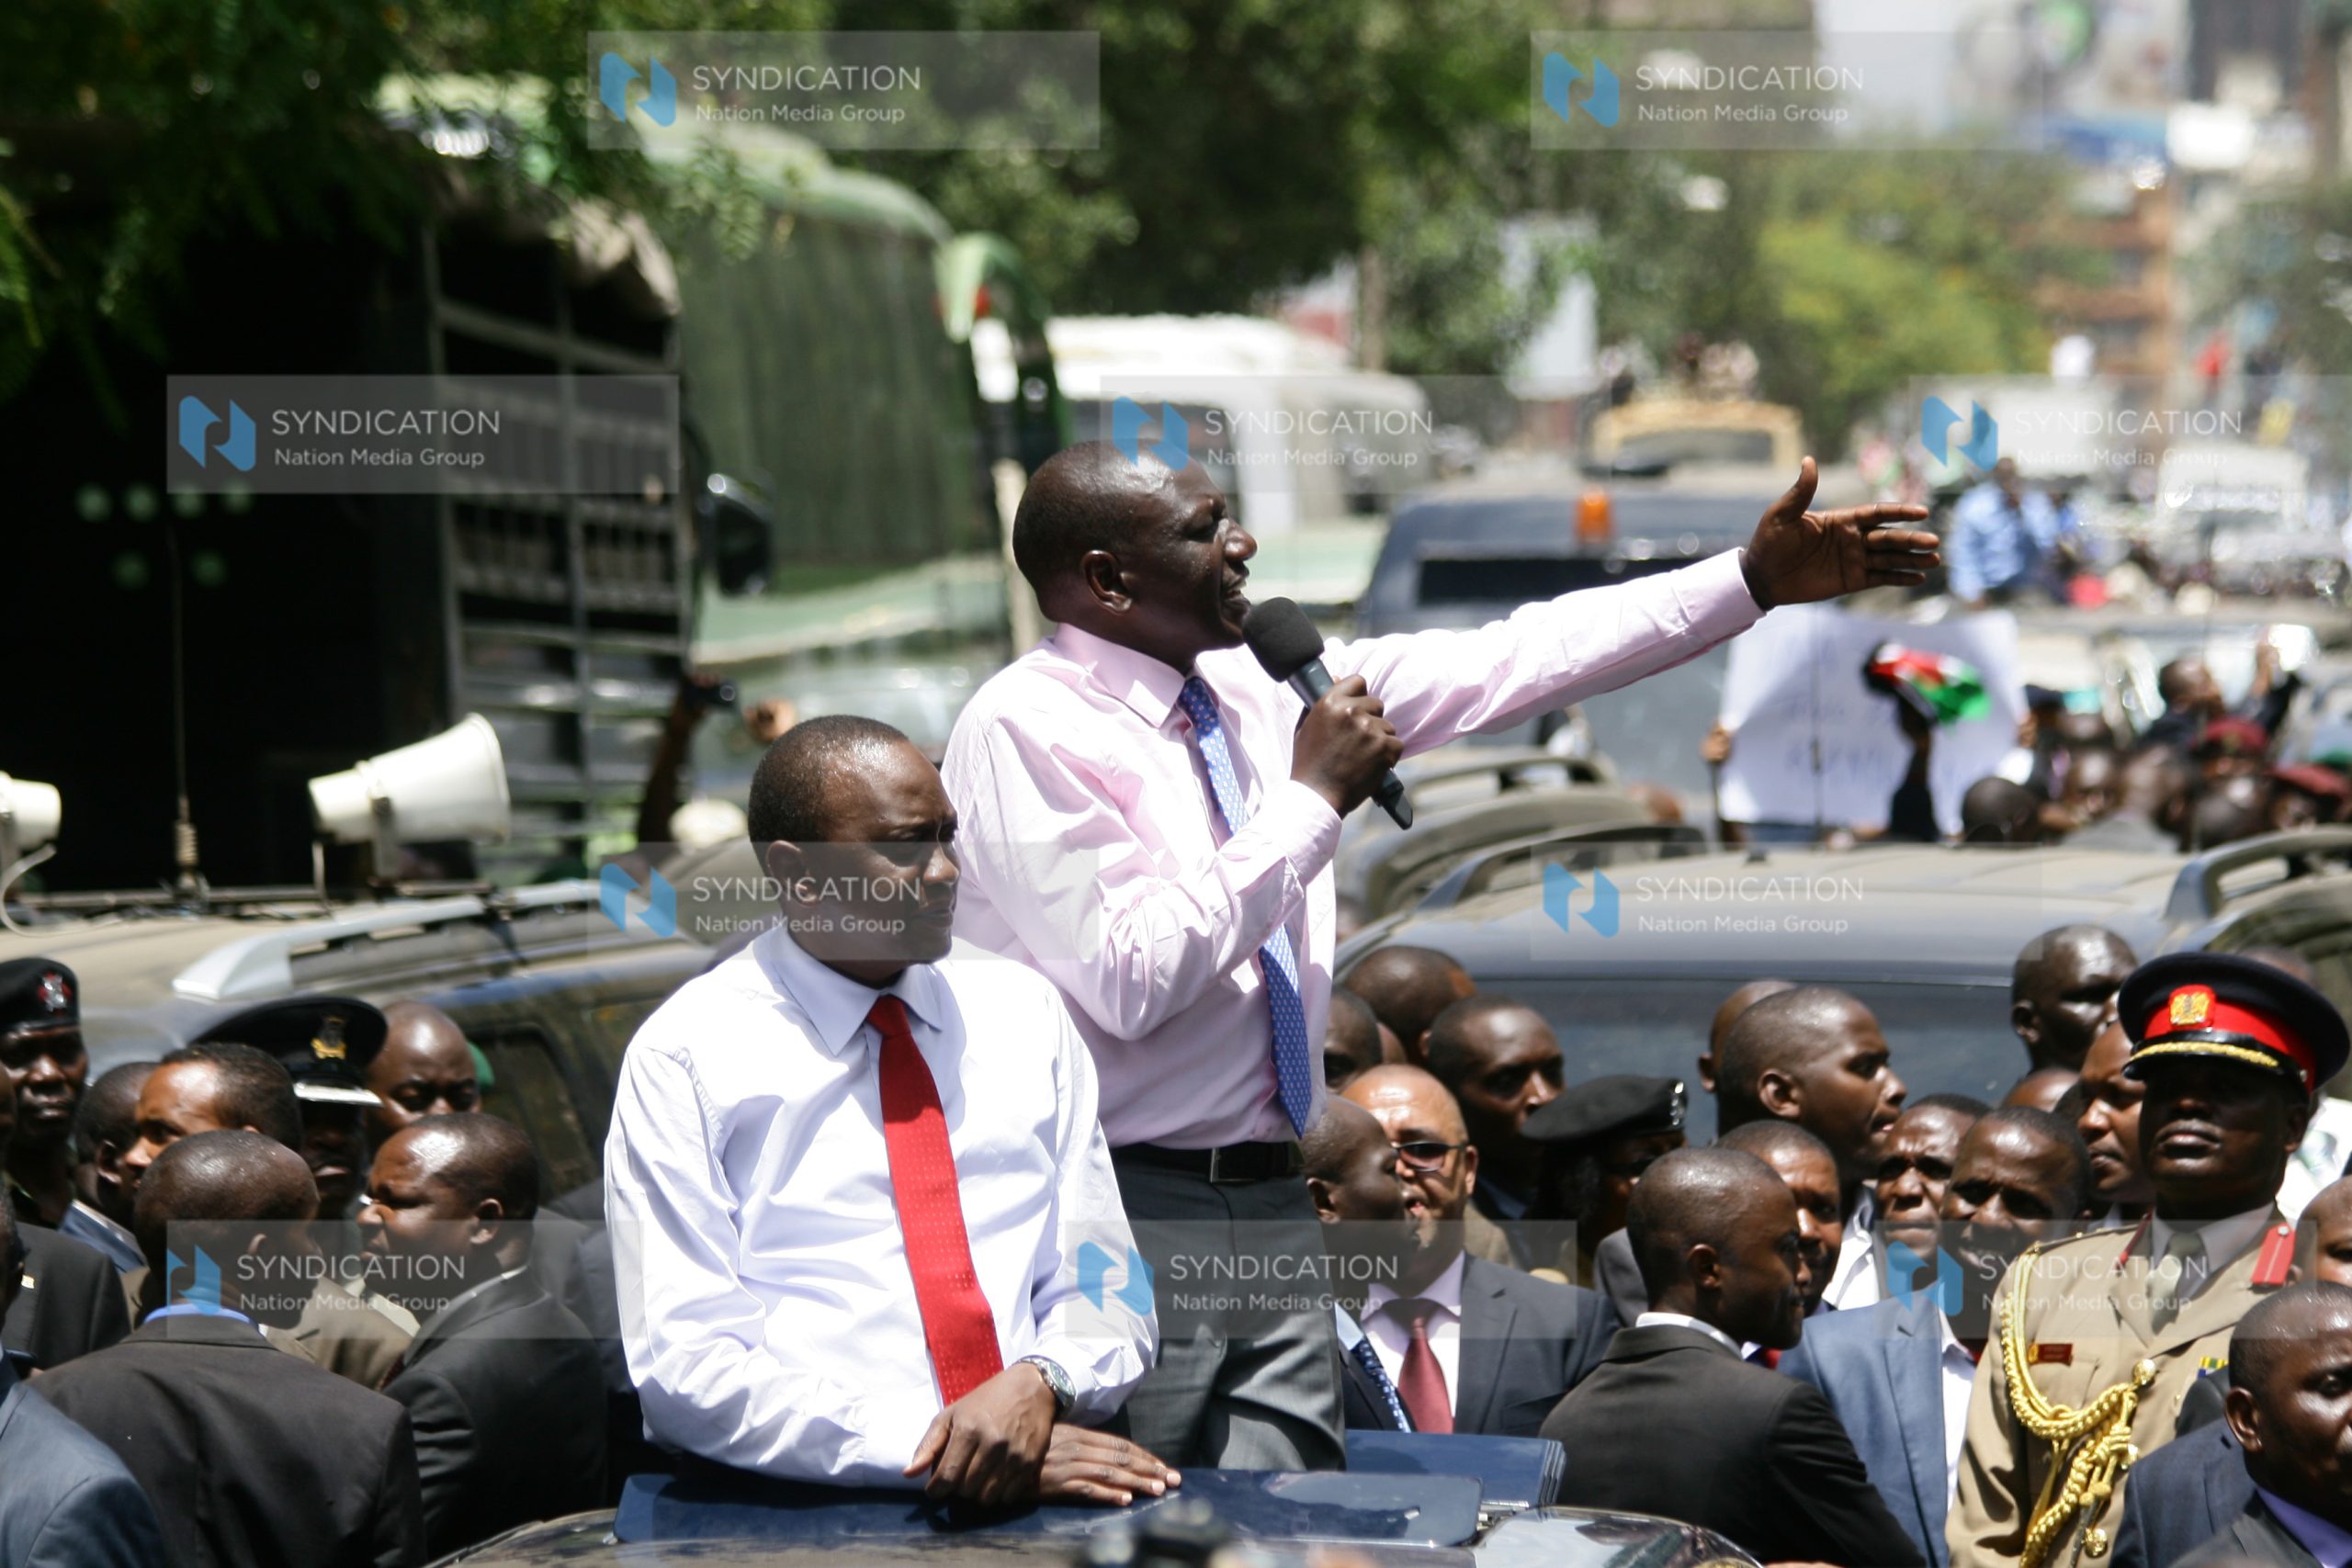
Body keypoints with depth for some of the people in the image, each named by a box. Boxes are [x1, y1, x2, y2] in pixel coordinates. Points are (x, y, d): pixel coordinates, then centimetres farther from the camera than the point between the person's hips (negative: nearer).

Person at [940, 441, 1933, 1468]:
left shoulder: (1259, 687, 10)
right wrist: (1314, 798, -15)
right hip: (1129, 1218, -7)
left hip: (1270, 1205, 7)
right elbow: (1128, 977, -22)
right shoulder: (1024, 728, -13)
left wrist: (1754, 582, 8)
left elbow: (1502, 665, 11)